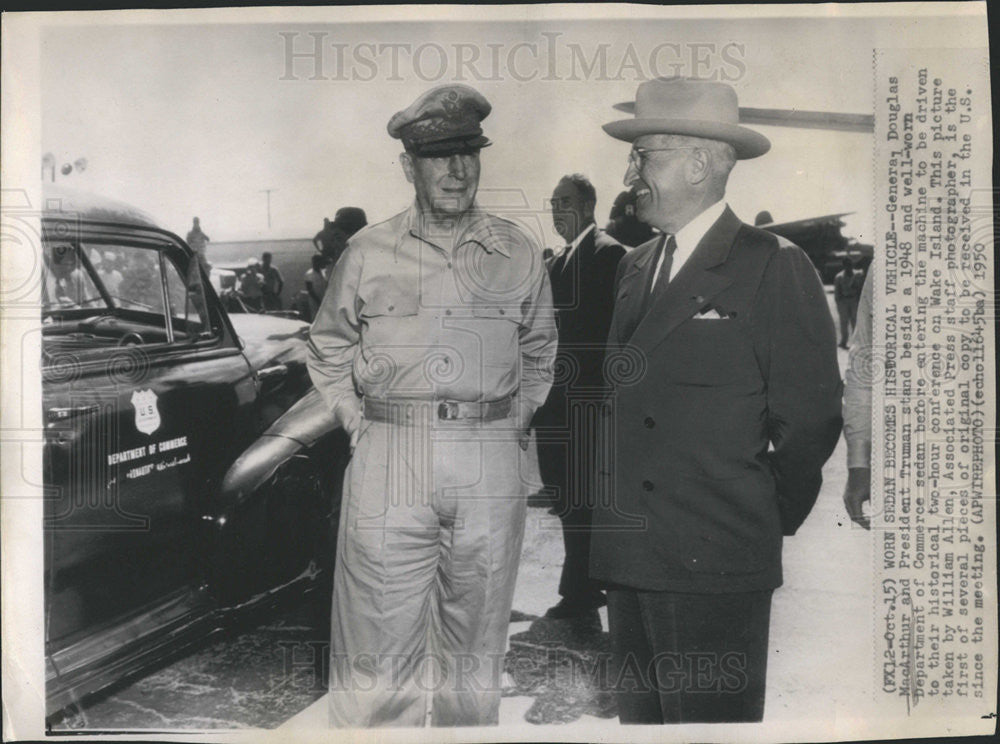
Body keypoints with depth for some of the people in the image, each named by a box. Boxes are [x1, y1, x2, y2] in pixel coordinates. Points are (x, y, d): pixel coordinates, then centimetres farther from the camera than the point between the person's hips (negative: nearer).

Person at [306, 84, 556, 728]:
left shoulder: (519, 254, 8)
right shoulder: (369, 252, 5)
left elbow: (539, 353, 20)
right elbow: (328, 350, 16)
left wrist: (513, 427, 10)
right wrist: (360, 422, 6)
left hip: (490, 464, 2)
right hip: (388, 463, -1)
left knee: (476, 646, 13)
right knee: (380, 646, 3)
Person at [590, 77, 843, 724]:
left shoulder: (775, 267, -8)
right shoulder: (636, 267, 14)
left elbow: (809, 420, -8)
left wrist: (768, 520, 2)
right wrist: (619, 519, 12)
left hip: (714, 567, -6)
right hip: (630, 559, 7)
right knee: (640, 716, 17)